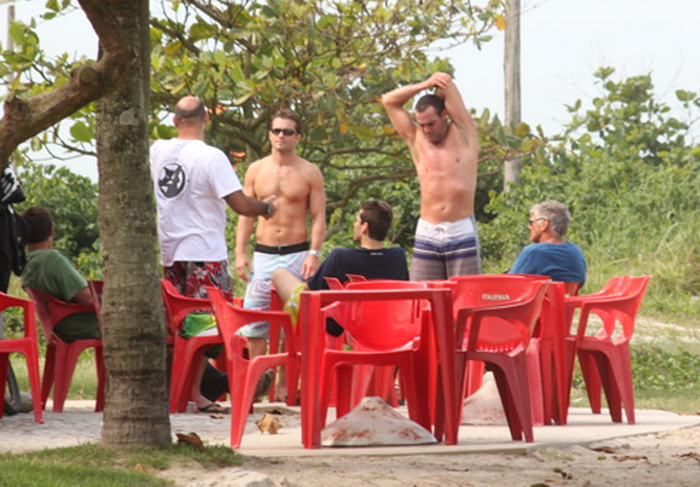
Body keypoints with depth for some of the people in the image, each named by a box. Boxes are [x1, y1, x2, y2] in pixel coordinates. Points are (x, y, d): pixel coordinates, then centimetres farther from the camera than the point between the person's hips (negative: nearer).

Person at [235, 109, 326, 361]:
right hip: (263, 254, 2)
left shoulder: (310, 173, 3)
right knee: (253, 322, -2)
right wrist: (240, 253, 1)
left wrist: (314, 254, -12)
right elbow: (246, 214, 11)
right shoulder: (256, 170, 10)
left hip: (296, 255, -2)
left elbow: (319, 217, 1)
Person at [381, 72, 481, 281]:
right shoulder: (416, 140, 13)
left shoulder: (463, 132, 7)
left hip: (462, 234, -2)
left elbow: (445, 81, 3)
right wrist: (425, 85, 9)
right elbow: (389, 101, 15)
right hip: (427, 233, 2)